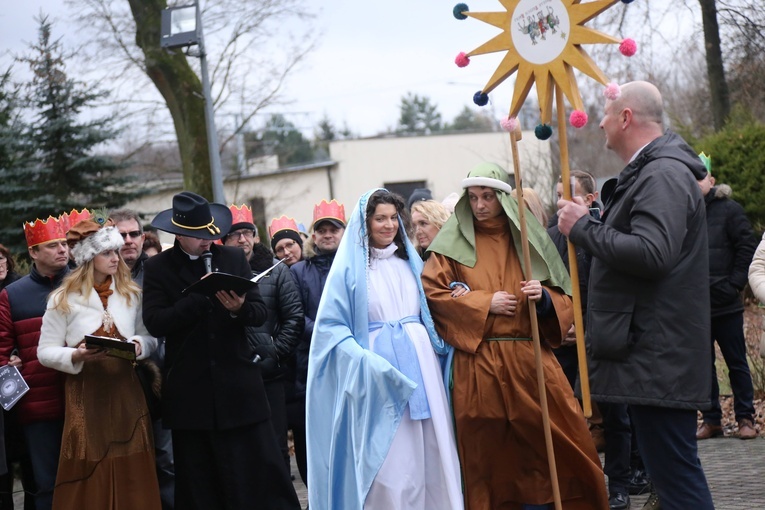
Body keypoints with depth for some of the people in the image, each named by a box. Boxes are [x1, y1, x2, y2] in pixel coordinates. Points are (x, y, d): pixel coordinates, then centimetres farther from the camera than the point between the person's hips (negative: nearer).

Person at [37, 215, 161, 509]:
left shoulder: (131, 294, 10)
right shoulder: (64, 299, -1)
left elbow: (150, 338, 13)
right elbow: (45, 352, -2)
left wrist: (138, 346, -9)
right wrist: (76, 356, -20)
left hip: (125, 389, 3)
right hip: (85, 392, -3)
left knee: (132, 478, 4)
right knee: (89, 481, -1)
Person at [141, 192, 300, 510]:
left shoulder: (234, 259, 8)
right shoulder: (158, 268, 1)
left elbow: (260, 314, 4)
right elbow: (155, 323, -10)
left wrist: (240, 308, -18)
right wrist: (200, 297, -17)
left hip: (238, 385, 1)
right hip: (189, 393, -1)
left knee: (264, 471, 0)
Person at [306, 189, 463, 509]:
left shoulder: (410, 260, 14)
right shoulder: (349, 266, -2)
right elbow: (331, 327, -7)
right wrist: (364, 360, -20)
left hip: (419, 364, 5)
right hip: (378, 374, -5)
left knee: (428, 448, 3)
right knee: (387, 458, -6)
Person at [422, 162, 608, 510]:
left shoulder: (528, 237, 11)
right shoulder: (454, 241, 5)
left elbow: (564, 299, 13)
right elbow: (431, 291, -3)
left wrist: (544, 297, -10)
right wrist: (484, 303, -8)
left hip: (530, 358, 2)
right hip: (477, 364, -2)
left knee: (547, 445, -1)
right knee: (487, 452, 0)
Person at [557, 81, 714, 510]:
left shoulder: (663, 175, -14)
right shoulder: (649, 172, 18)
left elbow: (651, 253, -28)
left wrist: (583, 227, -17)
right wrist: (589, 222, 11)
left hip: (658, 361, -11)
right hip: (652, 357, 11)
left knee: (676, 475, -9)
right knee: (675, 471, 15)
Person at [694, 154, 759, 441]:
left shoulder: (729, 210, -2)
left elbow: (747, 248, -3)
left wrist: (735, 284, -8)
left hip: (726, 304, -2)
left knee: (736, 362, 4)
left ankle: (745, 419, 12)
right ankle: (711, 419, 17)